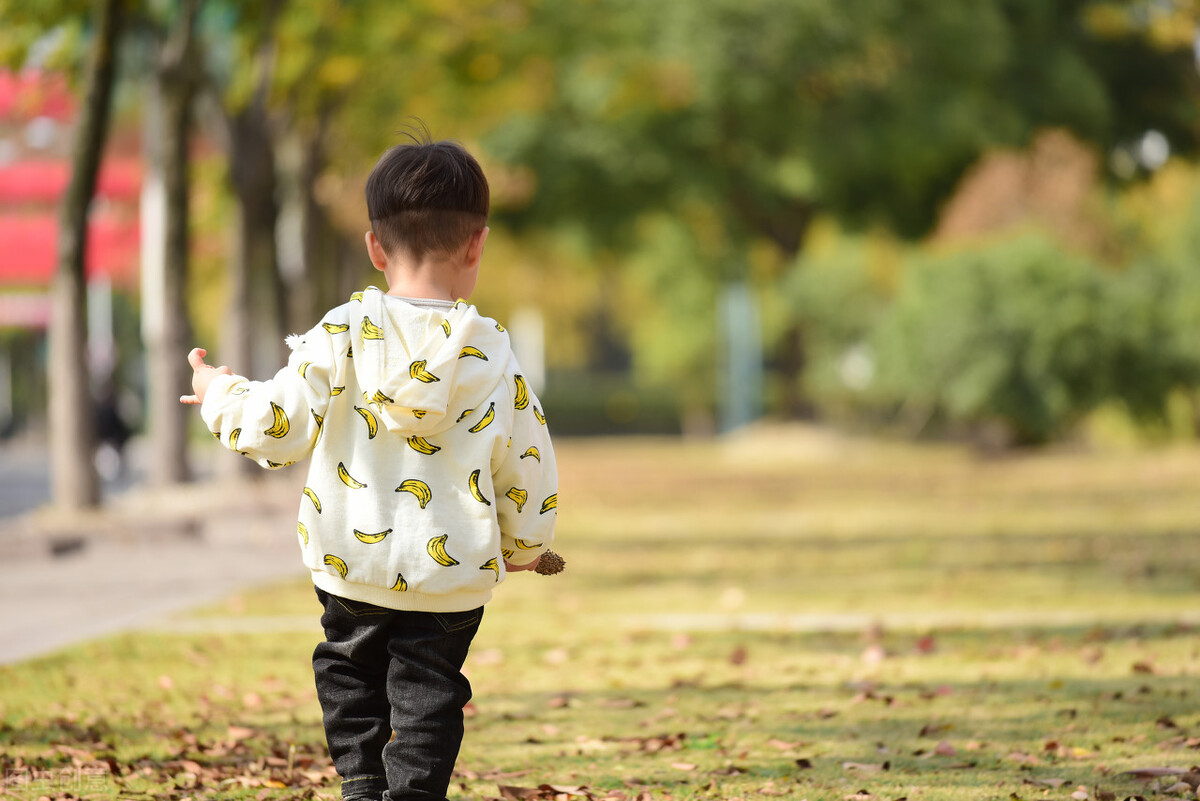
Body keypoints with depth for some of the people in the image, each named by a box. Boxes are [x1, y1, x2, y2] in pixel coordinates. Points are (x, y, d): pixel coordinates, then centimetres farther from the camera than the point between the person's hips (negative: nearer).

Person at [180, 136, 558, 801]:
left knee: (349, 674, 23)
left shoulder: (341, 335, -11)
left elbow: (275, 432, -9)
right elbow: (525, 465, 1)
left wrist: (221, 394, 13)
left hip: (349, 559, 1)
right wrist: (525, 544, 20)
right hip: (453, 571, 0)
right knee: (427, 694, 10)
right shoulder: (494, 358, -8)